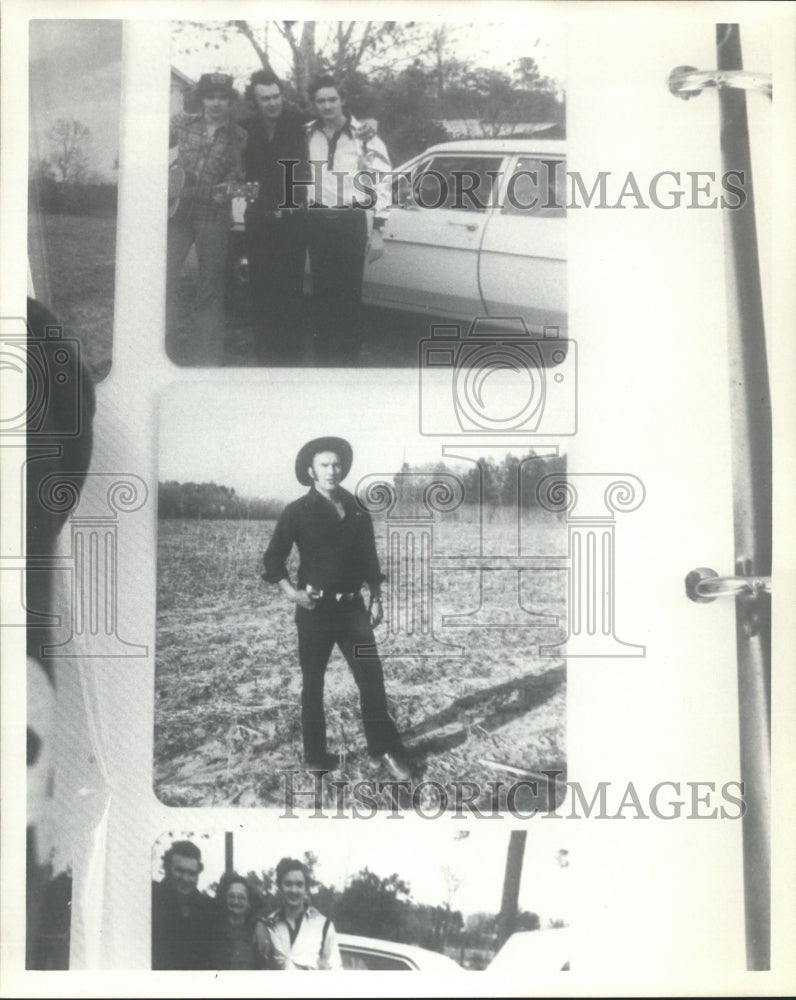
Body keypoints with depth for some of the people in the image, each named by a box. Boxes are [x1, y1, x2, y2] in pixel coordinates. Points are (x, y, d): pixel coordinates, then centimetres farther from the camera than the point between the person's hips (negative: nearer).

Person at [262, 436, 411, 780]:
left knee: (372, 678, -1)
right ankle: (315, 757, 18)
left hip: (352, 607, 3)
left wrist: (376, 599, 8)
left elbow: (369, 558, 14)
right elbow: (273, 559, -1)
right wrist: (291, 591, -13)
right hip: (315, 609, -3)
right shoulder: (297, 512, -4)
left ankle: (386, 750, 8)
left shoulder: (357, 511, 7)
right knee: (312, 684, 7)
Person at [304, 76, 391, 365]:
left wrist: (377, 229, -5)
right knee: (321, 290, 5)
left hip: (352, 220, -2)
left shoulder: (364, 136, 0)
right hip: (317, 219, 3)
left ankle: (349, 355, 7)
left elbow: (381, 183, -1)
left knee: (350, 291, -2)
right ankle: (323, 355, 14)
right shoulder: (306, 135, 8)